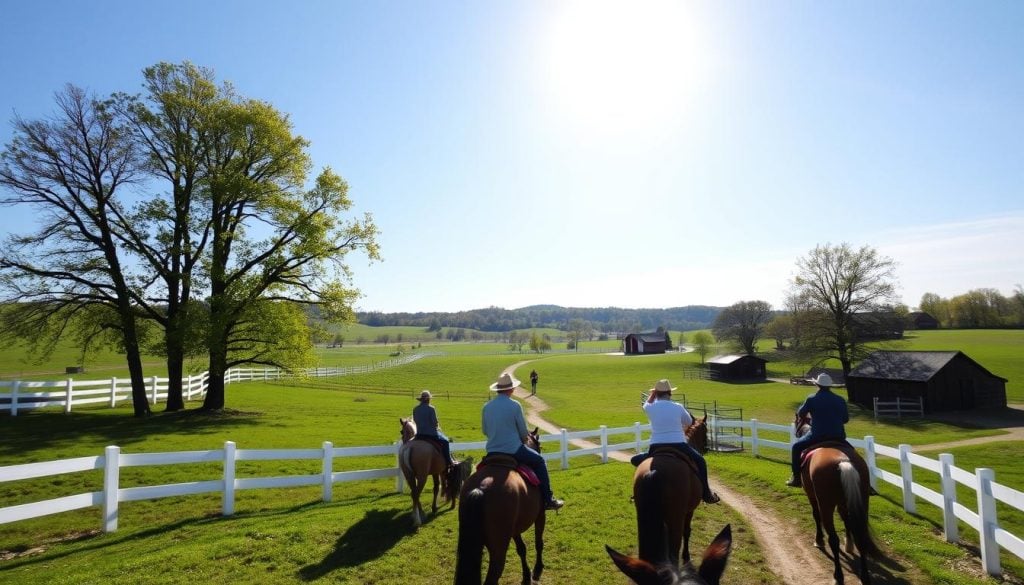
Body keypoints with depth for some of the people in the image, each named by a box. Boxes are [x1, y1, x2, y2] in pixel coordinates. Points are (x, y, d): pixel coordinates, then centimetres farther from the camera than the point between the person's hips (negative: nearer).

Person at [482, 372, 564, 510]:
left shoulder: (486, 407, 0)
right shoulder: (515, 406, -13)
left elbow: (485, 431, 11)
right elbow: (523, 432, -5)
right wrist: (523, 440, 16)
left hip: (492, 452, 5)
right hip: (513, 450, -5)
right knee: (540, 461, 16)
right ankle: (548, 500, 14)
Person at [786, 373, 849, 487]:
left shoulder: (812, 399, -6)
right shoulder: (840, 399, 4)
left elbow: (800, 414, 6)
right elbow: (846, 419, 12)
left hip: (817, 436, -4)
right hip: (838, 437, 4)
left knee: (796, 447, 17)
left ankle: (796, 478, 13)